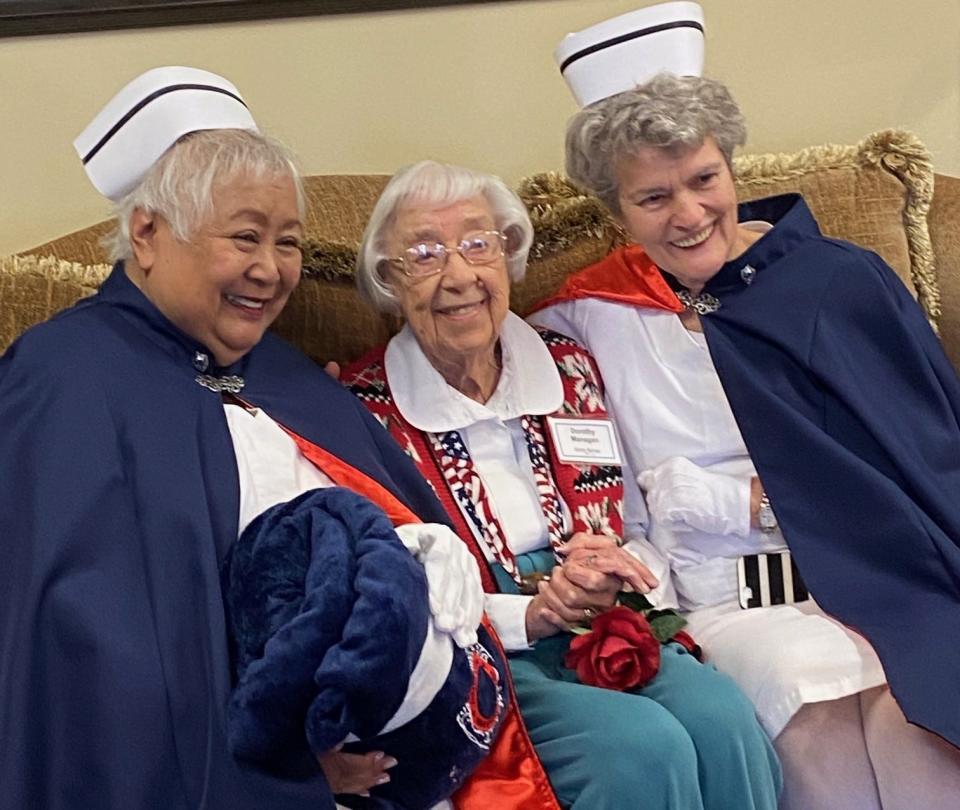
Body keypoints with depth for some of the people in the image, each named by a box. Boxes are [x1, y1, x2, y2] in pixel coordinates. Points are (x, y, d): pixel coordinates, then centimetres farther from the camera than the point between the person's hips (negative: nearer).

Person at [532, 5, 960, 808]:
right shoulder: (589, 318, 6)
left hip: (890, 577, 1)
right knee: (817, 689, -31)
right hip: (734, 605, -1)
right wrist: (754, 499, -5)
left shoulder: (840, 279, 8)